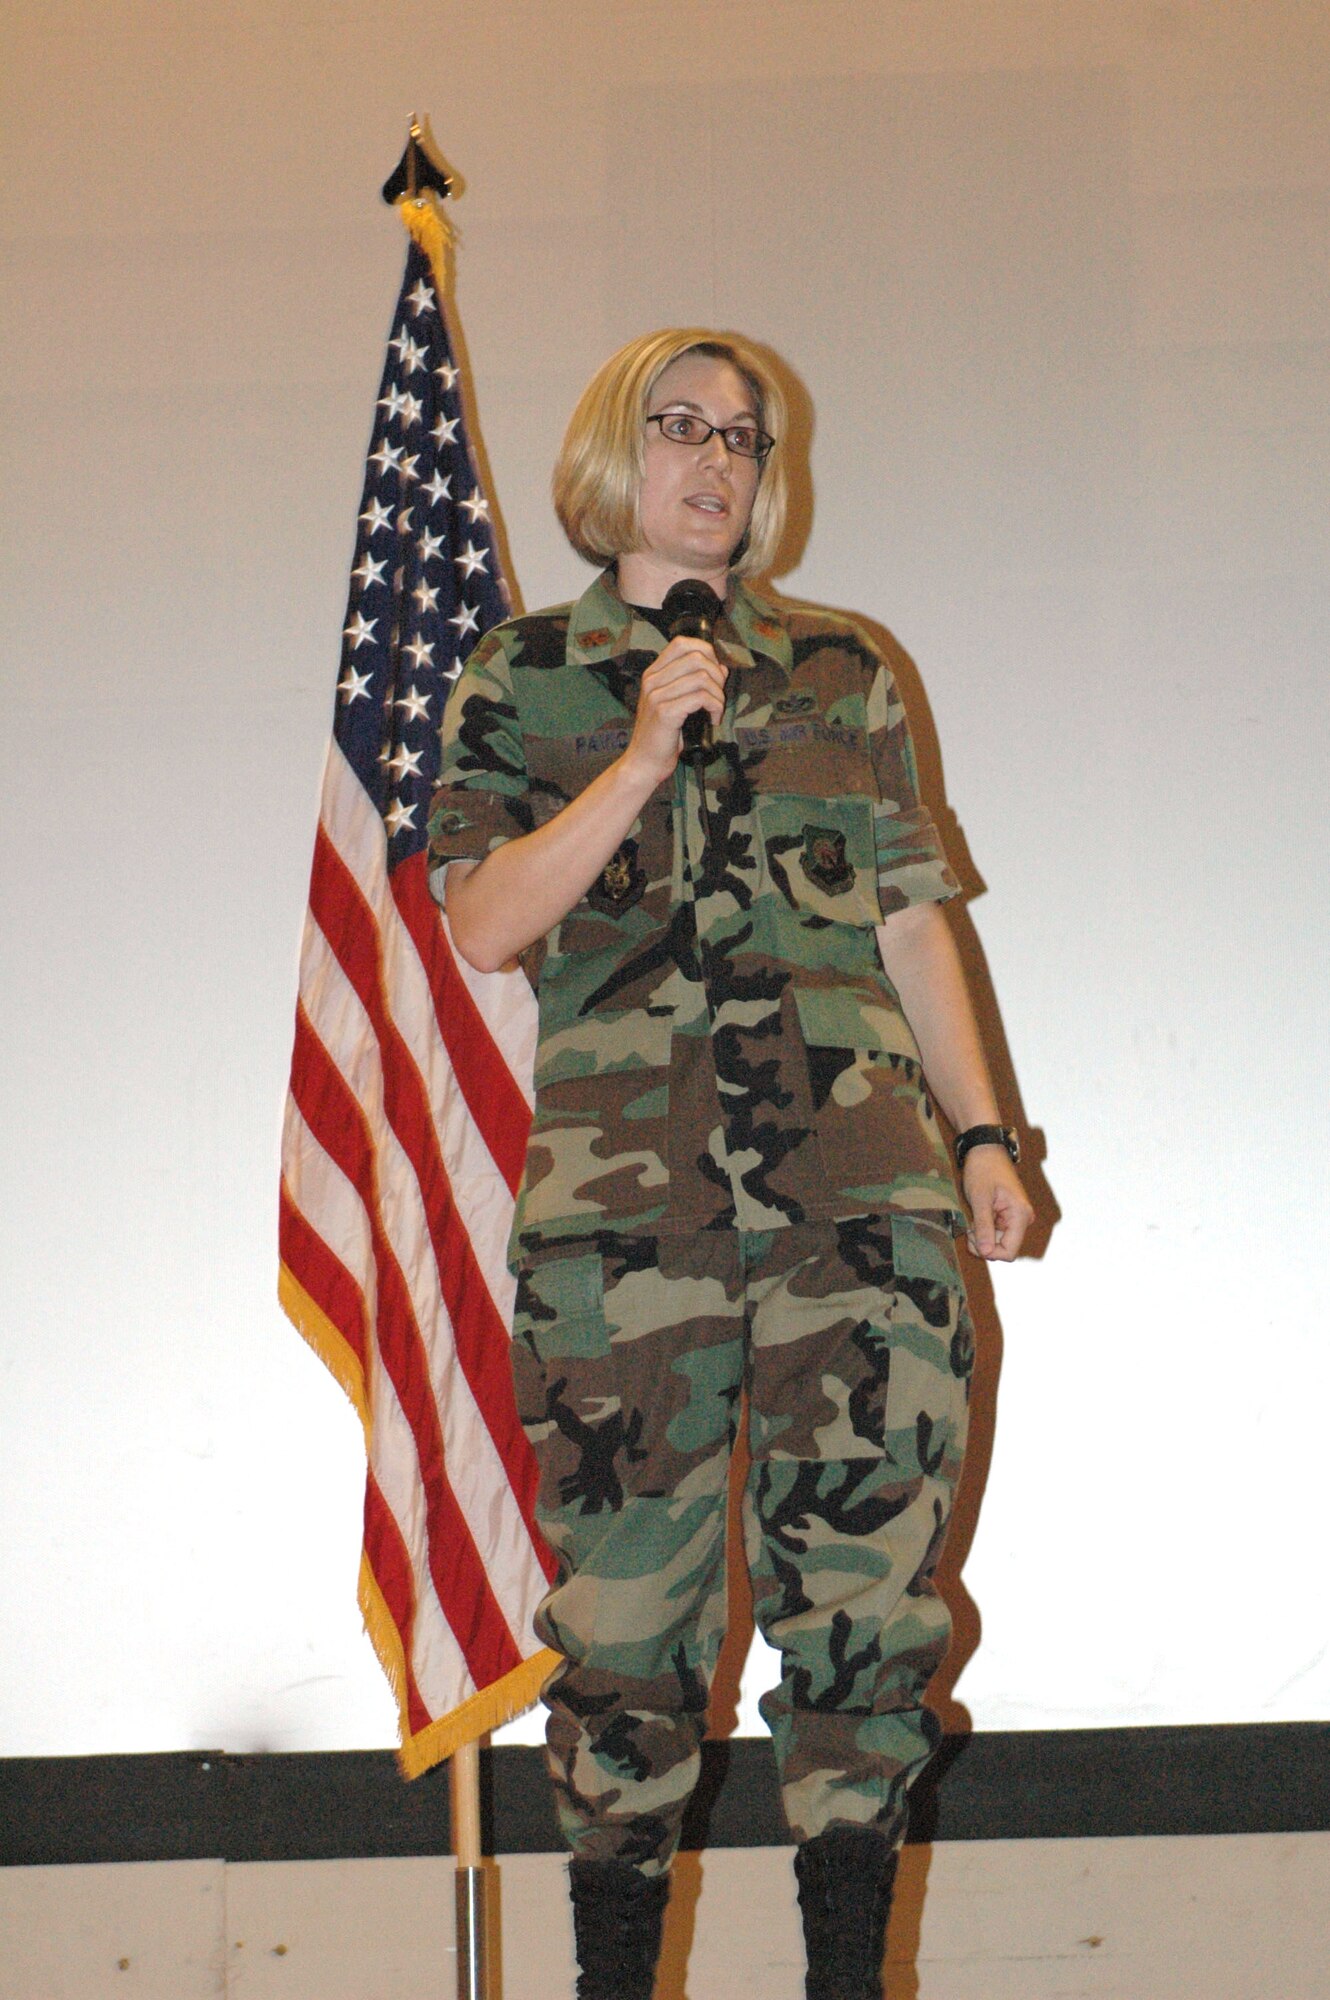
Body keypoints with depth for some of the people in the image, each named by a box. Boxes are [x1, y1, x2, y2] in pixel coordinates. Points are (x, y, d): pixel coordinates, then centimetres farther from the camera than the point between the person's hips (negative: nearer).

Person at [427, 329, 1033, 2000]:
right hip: (626, 1199, -2)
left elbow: (914, 919, 18)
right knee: (627, 1600, -1)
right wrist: (642, 762, -10)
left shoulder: (840, 672, 17)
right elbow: (482, 926, -1)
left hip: (861, 1188, 2)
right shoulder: (520, 682, 11)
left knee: (866, 1589, 0)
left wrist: (980, 1131, 9)